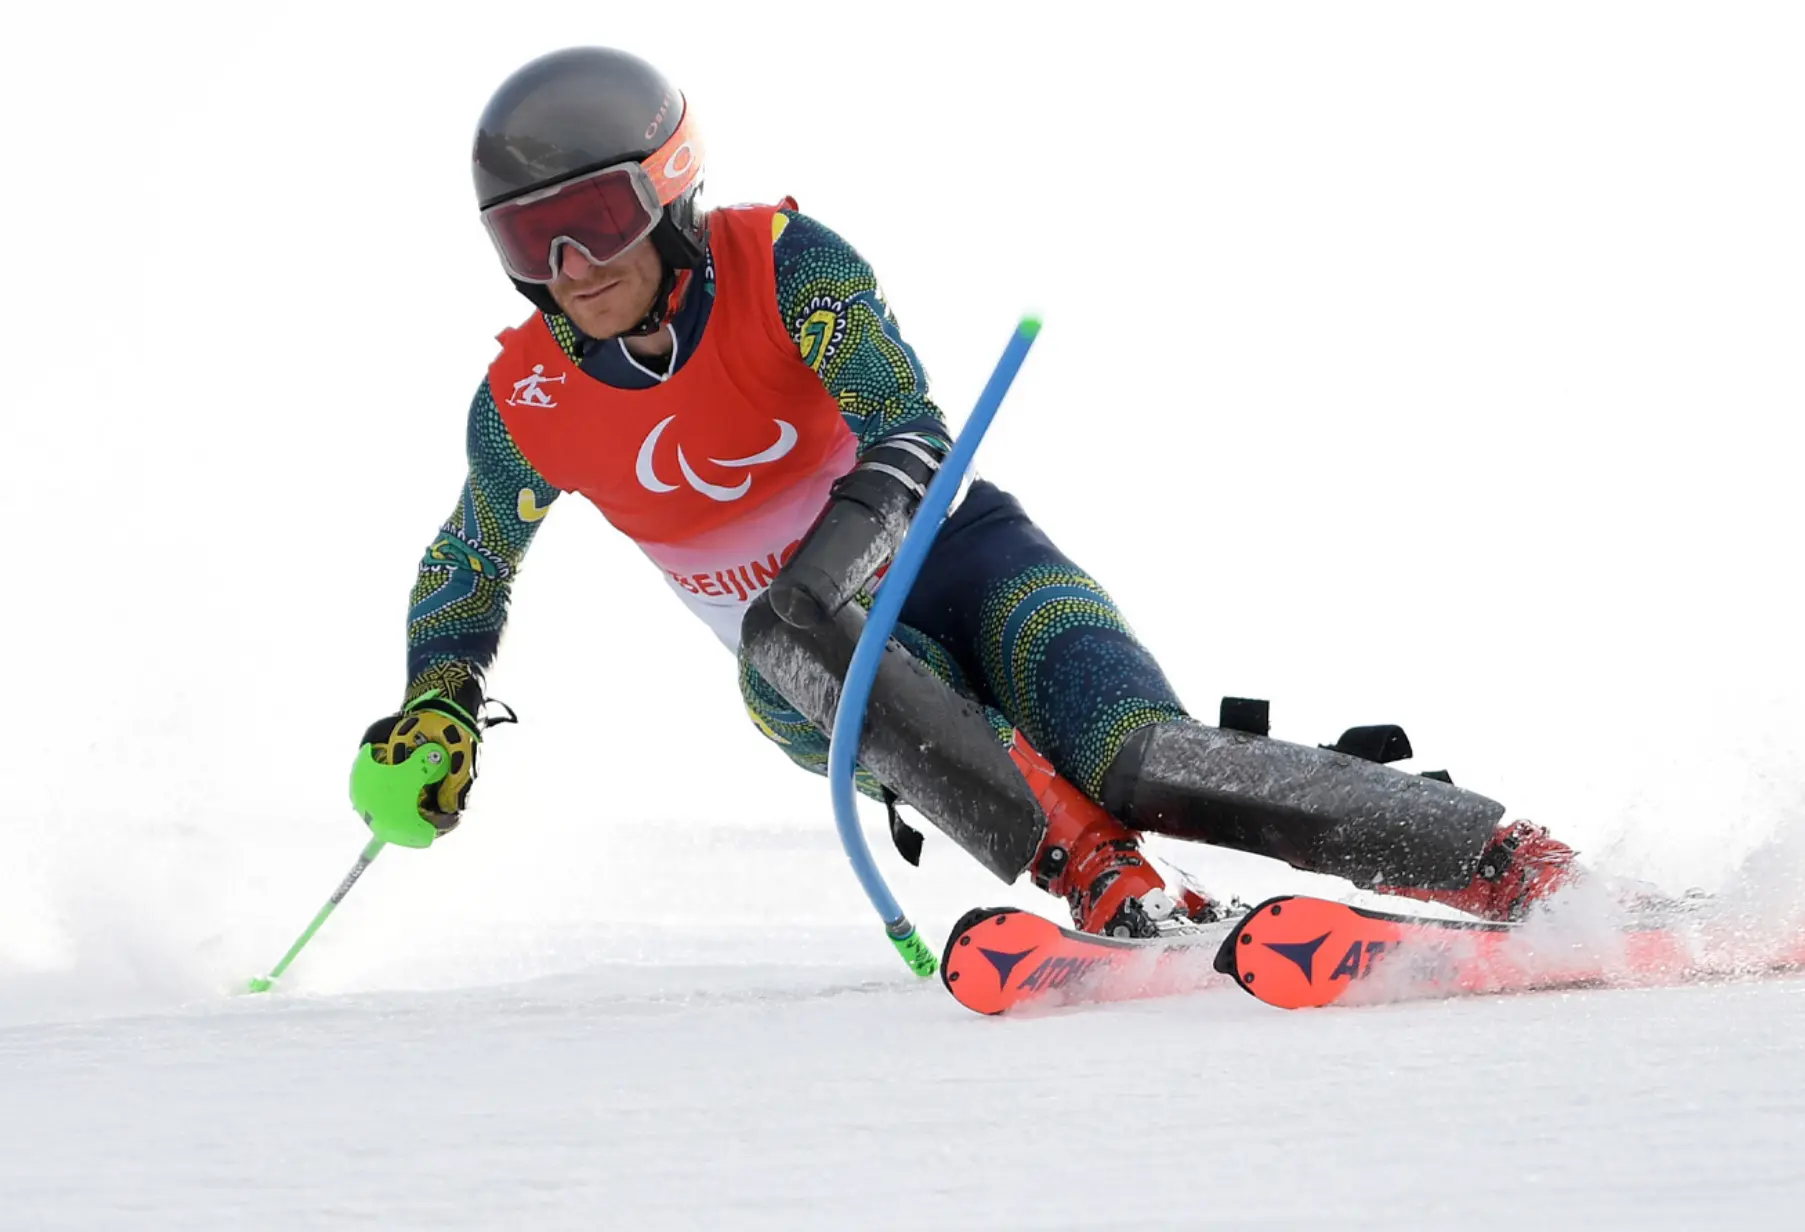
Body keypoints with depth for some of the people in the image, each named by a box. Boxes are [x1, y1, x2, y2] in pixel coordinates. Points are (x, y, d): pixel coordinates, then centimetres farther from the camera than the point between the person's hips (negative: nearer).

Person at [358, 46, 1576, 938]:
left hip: (952, 558, -2)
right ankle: (1098, 878, -42)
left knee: (1143, 760, -29)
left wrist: (825, 567, -44)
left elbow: (911, 436, -27)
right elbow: (470, 566, 11)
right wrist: (436, 709, -7)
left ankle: (1517, 864, -27)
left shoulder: (781, 265, -17)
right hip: (813, 681, 2)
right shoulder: (527, 406, -8)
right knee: (785, 632, -37)